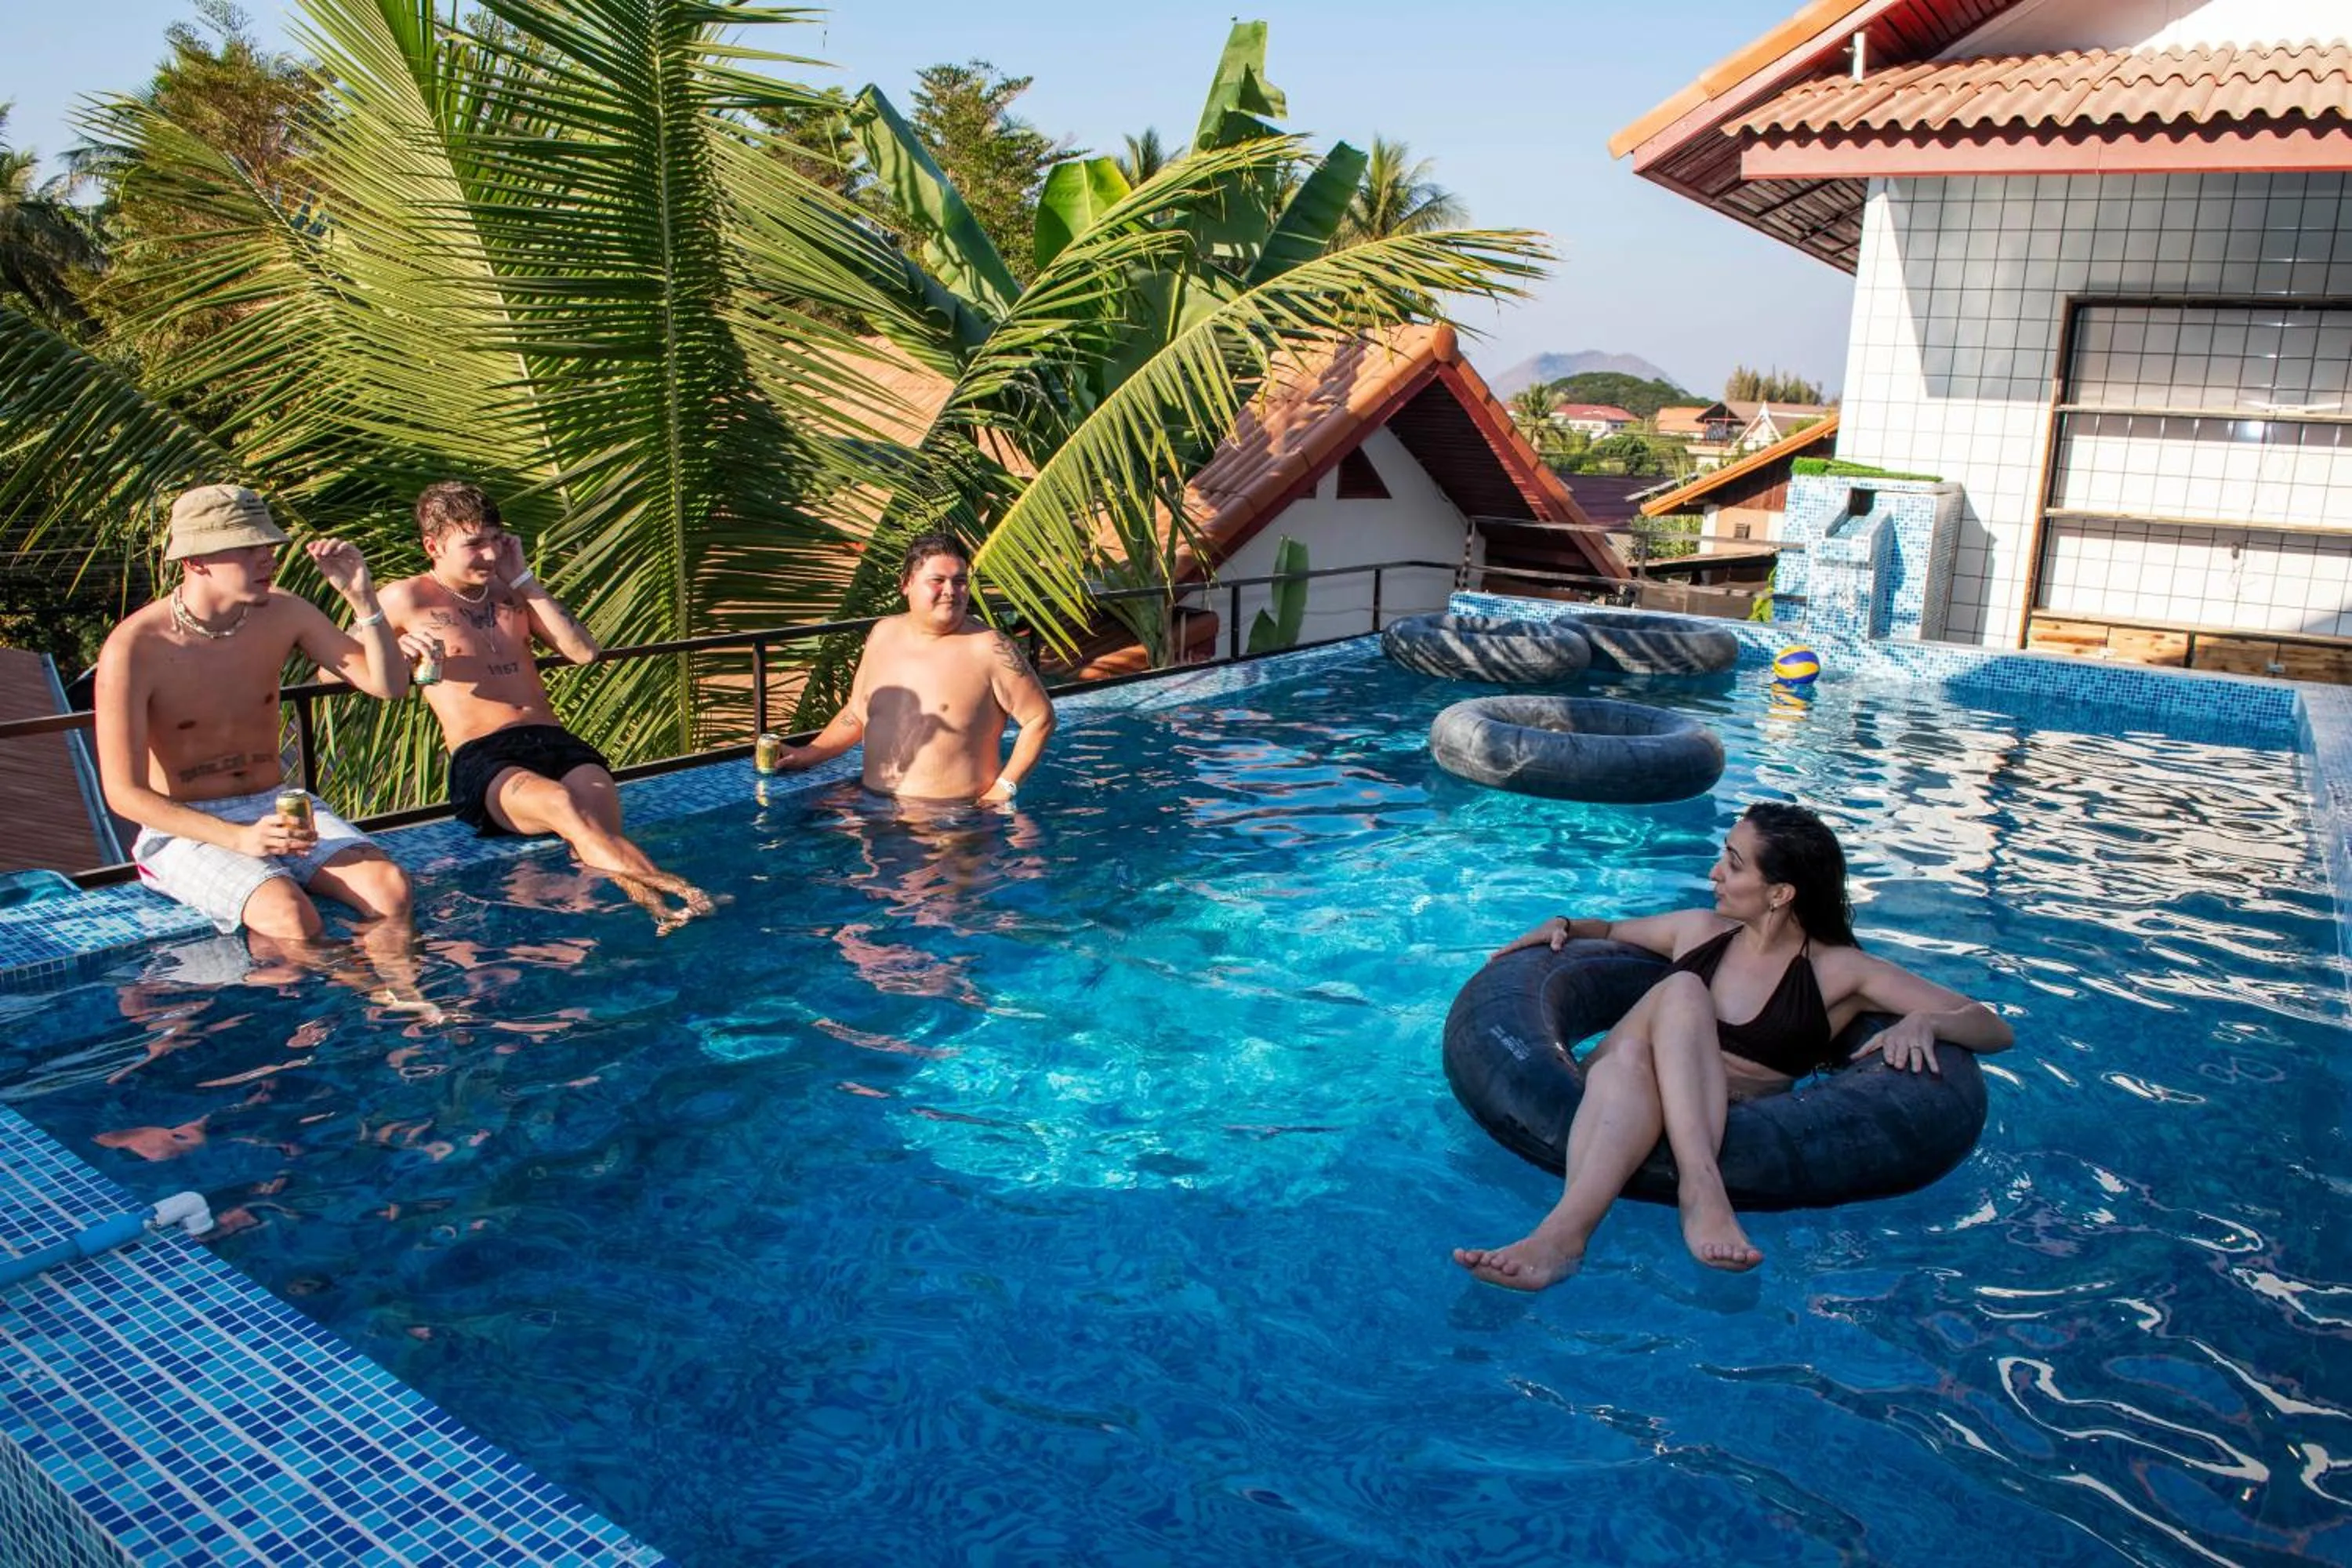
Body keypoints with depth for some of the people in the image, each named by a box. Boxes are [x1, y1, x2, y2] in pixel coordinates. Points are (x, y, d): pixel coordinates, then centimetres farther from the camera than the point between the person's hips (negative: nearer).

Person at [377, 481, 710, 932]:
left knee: (600, 820, -32)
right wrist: (395, 649, -7)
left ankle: (659, 913, -59)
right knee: (561, 804, -39)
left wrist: (524, 579, 13)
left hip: (557, 742, 4)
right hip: (481, 760, -4)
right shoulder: (406, 599, 11)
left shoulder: (511, 591, 25)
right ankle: (671, 891, -58)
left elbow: (584, 651, 15)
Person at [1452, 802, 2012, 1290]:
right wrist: (1566, 926, 19)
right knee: (1682, 991, -29)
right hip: (1616, 1092, 3)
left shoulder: (1838, 971, 10)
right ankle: (1702, 1187, -53)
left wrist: (1923, 1021, -13)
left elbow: (1993, 1028, 9)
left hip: (1725, 1120, -3)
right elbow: (1614, 932, 41)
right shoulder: (1699, 931, 21)